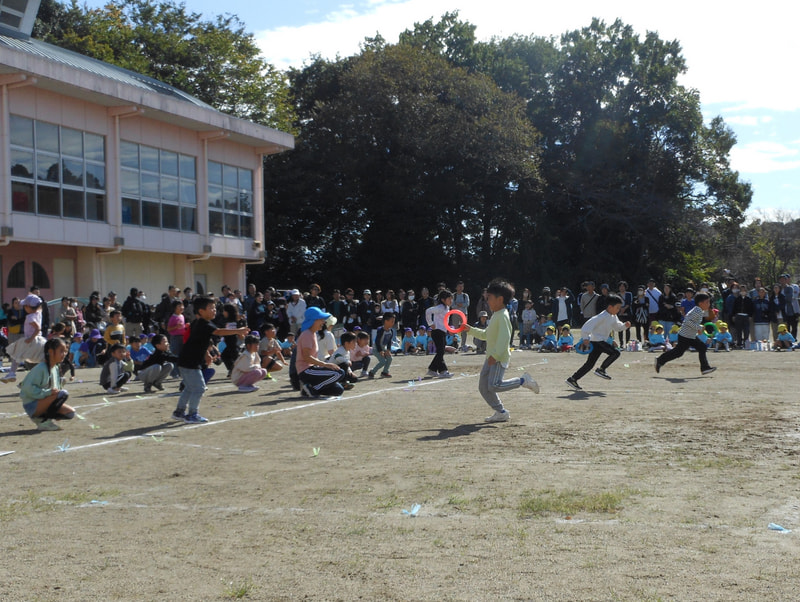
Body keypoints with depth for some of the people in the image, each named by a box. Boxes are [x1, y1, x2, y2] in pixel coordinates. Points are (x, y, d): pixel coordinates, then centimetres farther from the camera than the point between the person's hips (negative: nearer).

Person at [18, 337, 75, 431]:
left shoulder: (56, 368, 10)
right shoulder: (41, 368, -17)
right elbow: (27, 387, -25)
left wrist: (56, 391, -3)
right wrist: (48, 392, -29)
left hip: (44, 401, 8)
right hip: (32, 405, -8)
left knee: (71, 413, -3)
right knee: (63, 393, -27)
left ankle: (42, 417, 6)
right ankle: (43, 420, -14)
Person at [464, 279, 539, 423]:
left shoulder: (502, 316, -14)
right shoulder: (495, 315, 19)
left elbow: (504, 337, -24)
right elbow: (486, 335, 28)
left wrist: (495, 355, -27)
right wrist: (470, 329, 22)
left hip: (499, 358, -10)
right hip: (491, 357, 10)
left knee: (494, 385, -18)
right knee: (483, 387, 6)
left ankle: (523, 380, -1)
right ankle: (501, 412, 14)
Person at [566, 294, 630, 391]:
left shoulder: (613, 317, 13)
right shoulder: (603, 316, -17)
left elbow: (617, 327, 26)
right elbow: (589, 324, -22)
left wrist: (625, 325, 6)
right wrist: (586, 338, -26)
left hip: (601, 341, 10)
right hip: (596, 340, -10)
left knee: (590, 364, 8)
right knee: (615, 353, -17)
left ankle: (573, 379, 9)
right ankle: (601, 369, -6)